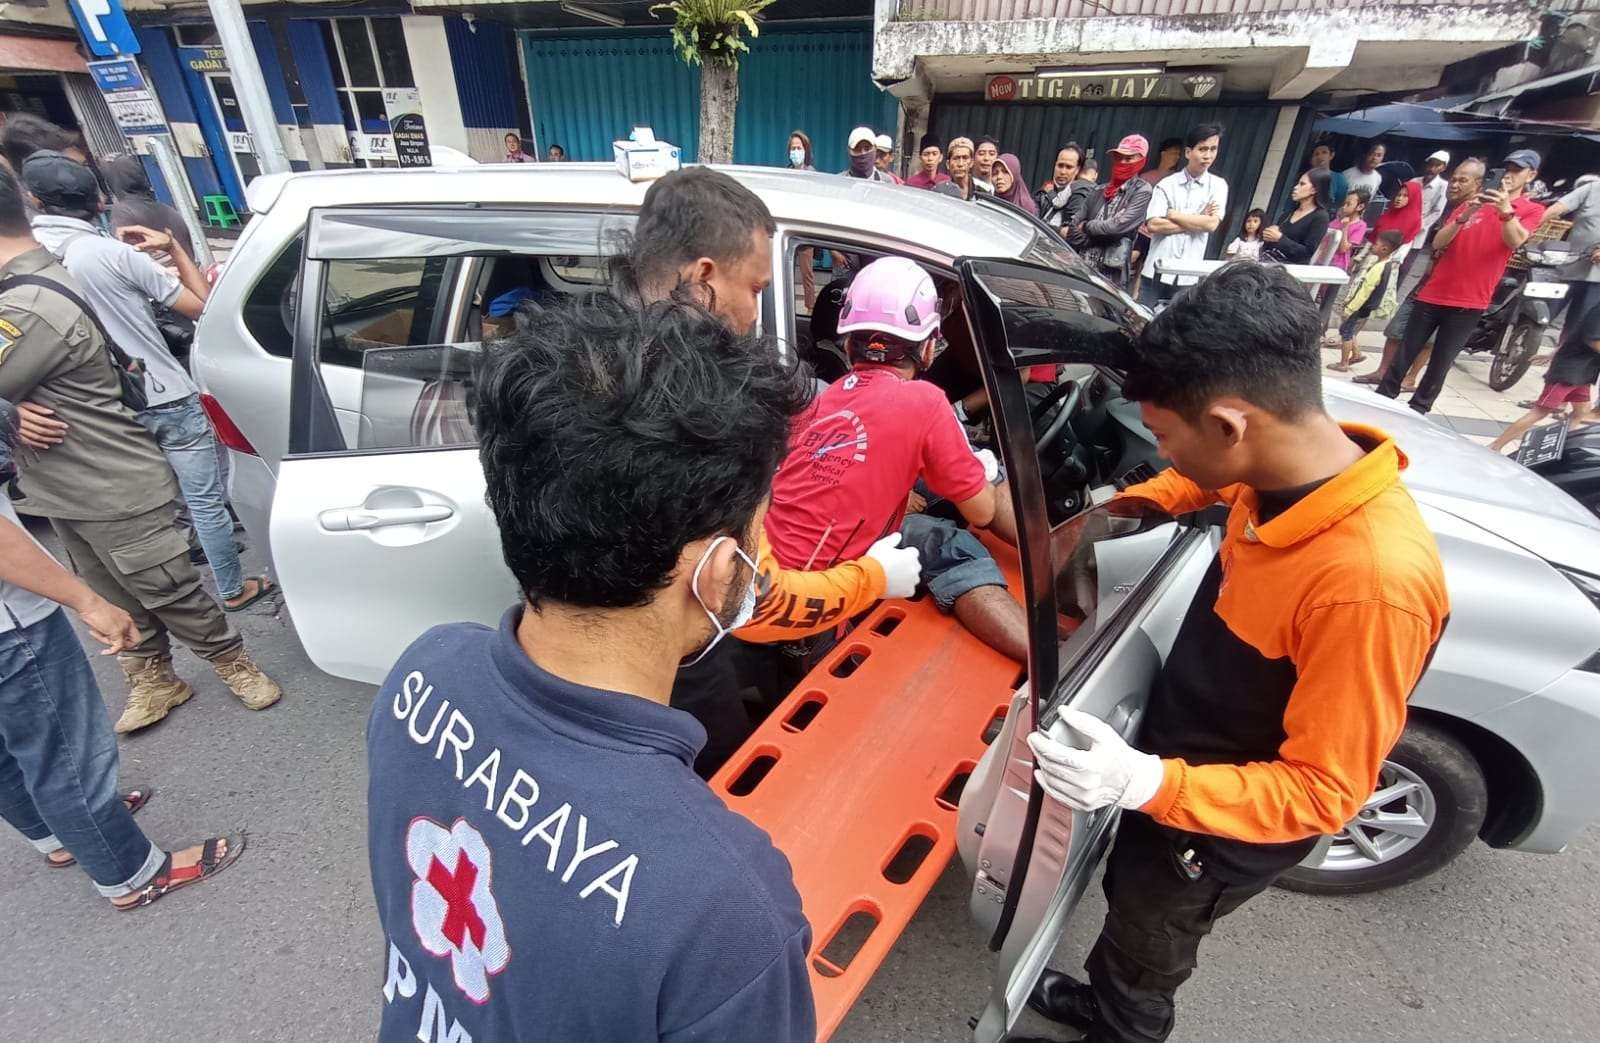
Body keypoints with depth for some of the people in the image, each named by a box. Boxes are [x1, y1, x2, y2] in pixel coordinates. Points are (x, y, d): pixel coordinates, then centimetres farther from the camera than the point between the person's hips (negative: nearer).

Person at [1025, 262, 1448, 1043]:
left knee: (1141, 958, 23)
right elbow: (1210, 480, 11)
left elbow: (1323, 790, -30)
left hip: (1219, 827, -7)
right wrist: (1135, 502, -2)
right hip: (1175, 765, 8)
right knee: (1127, 899, 34)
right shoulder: (1289, 468, -15)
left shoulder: (1370, 581, -39)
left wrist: (1148, 783, -41)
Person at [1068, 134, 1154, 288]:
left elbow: (1119, 226, -12)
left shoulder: (1142, 191, 1)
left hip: (1112, 275, -5)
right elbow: (1074, 235, 8)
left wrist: (1087, 227, 1)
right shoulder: (1098, 192, 15)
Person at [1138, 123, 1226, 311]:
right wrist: (1196, 222, -7)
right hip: (1156, 272, 0)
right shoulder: (1166, 184, 3)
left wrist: (1173, 214, -5)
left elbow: (1211, 224, -7)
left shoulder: (1218, 185, 6)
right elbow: (1153, 225, -8)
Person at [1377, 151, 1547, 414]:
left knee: (1440, 364, -1)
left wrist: (1506, 210, -28)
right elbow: (1437, 243, 3)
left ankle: (1416, 412, 6)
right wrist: (1463, 217, -14)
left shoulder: (1532, 210, 6)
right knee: (1404, 355, 2)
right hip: (1434, 293, 2)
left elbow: (1514, 242, -13)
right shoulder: (1473, 203, 14)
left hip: (1469, 302, -2)